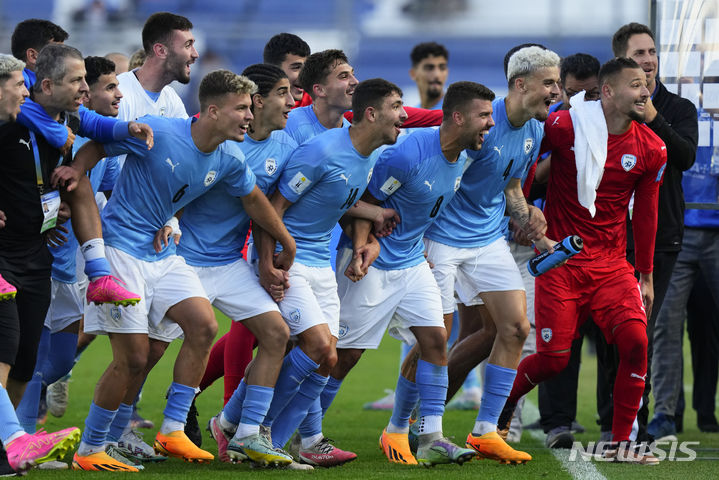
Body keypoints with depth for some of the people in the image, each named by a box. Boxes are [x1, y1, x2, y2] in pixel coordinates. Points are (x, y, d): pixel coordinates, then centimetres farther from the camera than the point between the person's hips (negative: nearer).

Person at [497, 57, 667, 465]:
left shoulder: (651, 149, 1)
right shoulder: (564, 127, -11)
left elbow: (645, 213, 11)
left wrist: (646, 275, 14)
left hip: (612, 263, 3)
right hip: (560, 259, -3)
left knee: (636, 340, -16)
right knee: (553, 359, -5)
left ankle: (620, 443, -6)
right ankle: (503, 401, 28)